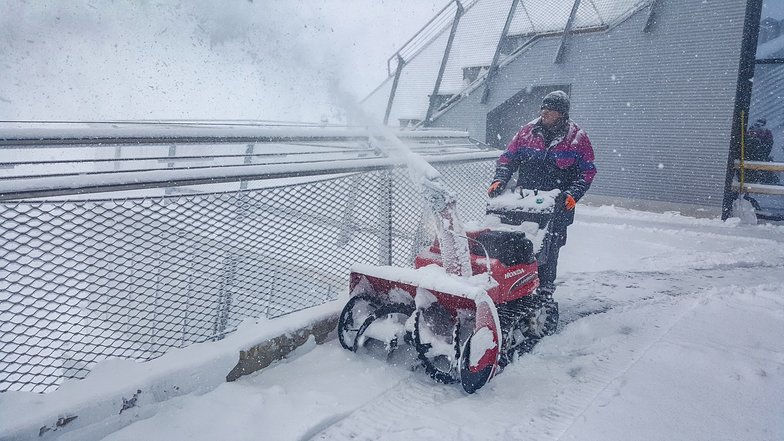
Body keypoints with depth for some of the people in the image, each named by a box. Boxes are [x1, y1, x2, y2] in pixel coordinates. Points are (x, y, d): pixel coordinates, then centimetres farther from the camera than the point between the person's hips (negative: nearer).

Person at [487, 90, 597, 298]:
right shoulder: (528, 131, 9)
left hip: (556, 206, -2)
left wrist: (573, 193, -13)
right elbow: (508, 158, 12)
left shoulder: (577, 137, 3)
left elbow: (587, 170, 2)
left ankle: (545, 290, 14)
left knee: (549, 249, 2)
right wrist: (500, 180, -4)